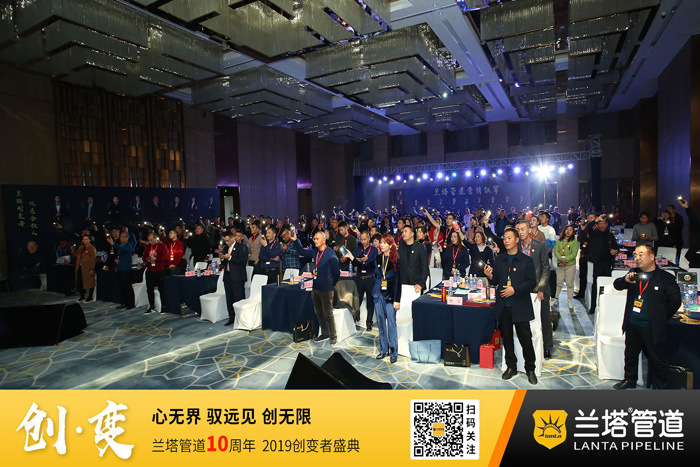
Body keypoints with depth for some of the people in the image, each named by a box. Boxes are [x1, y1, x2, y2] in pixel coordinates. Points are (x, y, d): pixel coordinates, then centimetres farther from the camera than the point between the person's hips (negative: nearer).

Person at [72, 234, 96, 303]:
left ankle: (90, 298, 8)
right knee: (80, 284, 8)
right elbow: (74, 255, 15)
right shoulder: (80, 248, 18)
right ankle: (82, 297, 20)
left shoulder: (92, 248, -5)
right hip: (80, 268, 7)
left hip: (87, 269, -7)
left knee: (89, 284, -1)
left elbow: (93, 260, -11)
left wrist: (92, 269, -17)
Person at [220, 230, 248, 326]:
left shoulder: (242, 247, -6)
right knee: (229, 299, 10)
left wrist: (230, 257, -18)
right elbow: (224, 263, 20)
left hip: (237, 277, -7)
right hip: (227, 276, 7)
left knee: (239, 298, -4)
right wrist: (222, 258, -1)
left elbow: (243, 261, -17)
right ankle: (232, 317, 19)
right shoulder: (226, 247, 16)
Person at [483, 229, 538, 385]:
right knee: (507, 338, 12)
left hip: (520, 306, -3)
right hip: (503, 306, 4)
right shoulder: (499, 260, 11)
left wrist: (515, 290, -17)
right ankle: (511, 366, 26)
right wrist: (490, 276, -10)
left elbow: (532, 282, -6)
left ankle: (530, 369, 19)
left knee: (525, 339, 1)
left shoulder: (526, 260, 0)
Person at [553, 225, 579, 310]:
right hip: (560, 265, 2)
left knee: (569, 283, 1)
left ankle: (570, 301, 9)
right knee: (559, 283, 6)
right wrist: (561, 259, -17)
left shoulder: (575, 242, 2)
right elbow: (555, 251, 0)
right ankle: (556, 298, 18)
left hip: (570, 265, -2)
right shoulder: (559, 241, 10)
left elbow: (574, 253, -7)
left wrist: (566, 260, -18)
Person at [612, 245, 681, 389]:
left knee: (658, 360, 7)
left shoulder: (666, 278, -7)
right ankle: (630, 380, 36)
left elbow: (675, 302, -6)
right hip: (632, 326, 5)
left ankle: (662, 385, 25)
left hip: (652, 329, -4)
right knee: (630, 355, 19)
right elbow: (616, 285, 3)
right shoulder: (634, 274, 6)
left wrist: (661, 317, -3)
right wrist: (626, 280, -18)